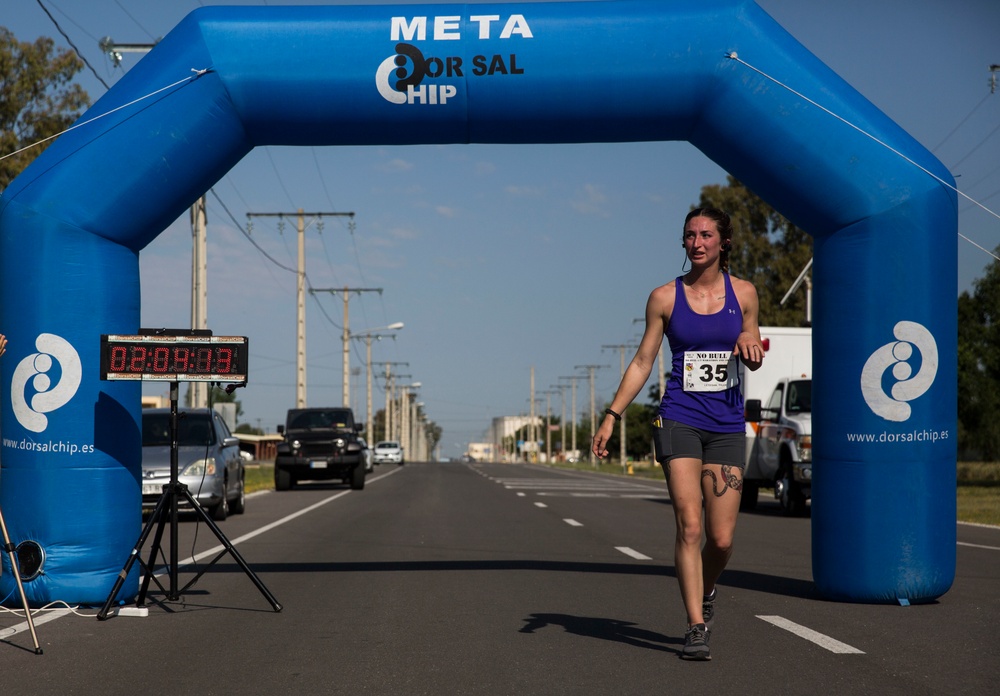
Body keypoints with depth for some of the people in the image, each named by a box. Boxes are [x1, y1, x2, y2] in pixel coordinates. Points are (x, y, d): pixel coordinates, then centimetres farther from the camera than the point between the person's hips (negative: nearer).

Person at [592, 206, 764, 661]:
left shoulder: (743, 293, 7)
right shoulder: (665, 298, 3)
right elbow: (643, 362, 7)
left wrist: (750, 345, -7)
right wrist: (611, 416, 0)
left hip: (727, 425, 2)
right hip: (679, 420, -1)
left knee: (721, 539, 0)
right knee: (689, 527, -13)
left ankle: (706, 590, 32)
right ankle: (696, 628, -8)